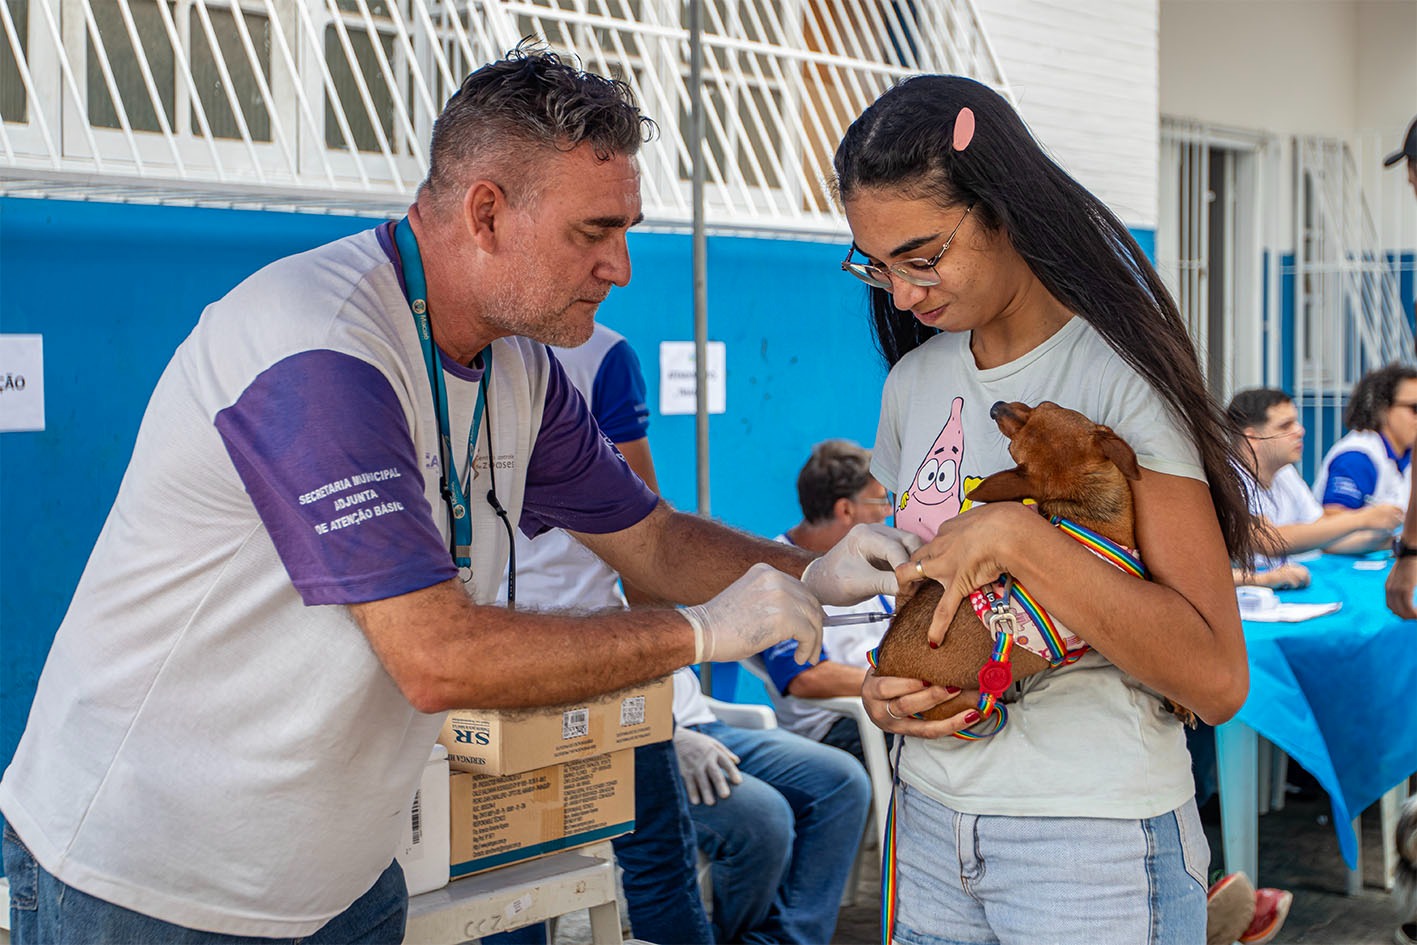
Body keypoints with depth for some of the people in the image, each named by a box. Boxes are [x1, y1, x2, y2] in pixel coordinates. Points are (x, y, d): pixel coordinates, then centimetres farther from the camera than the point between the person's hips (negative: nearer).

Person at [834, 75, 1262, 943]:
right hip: (932, 821, 6)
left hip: (1097, 843, -6)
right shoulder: (915, 382, 7)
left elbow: (1217, 679, -20)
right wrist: (884, 687, -2)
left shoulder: (1121, 379, -13)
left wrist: (1012, 536, -25)